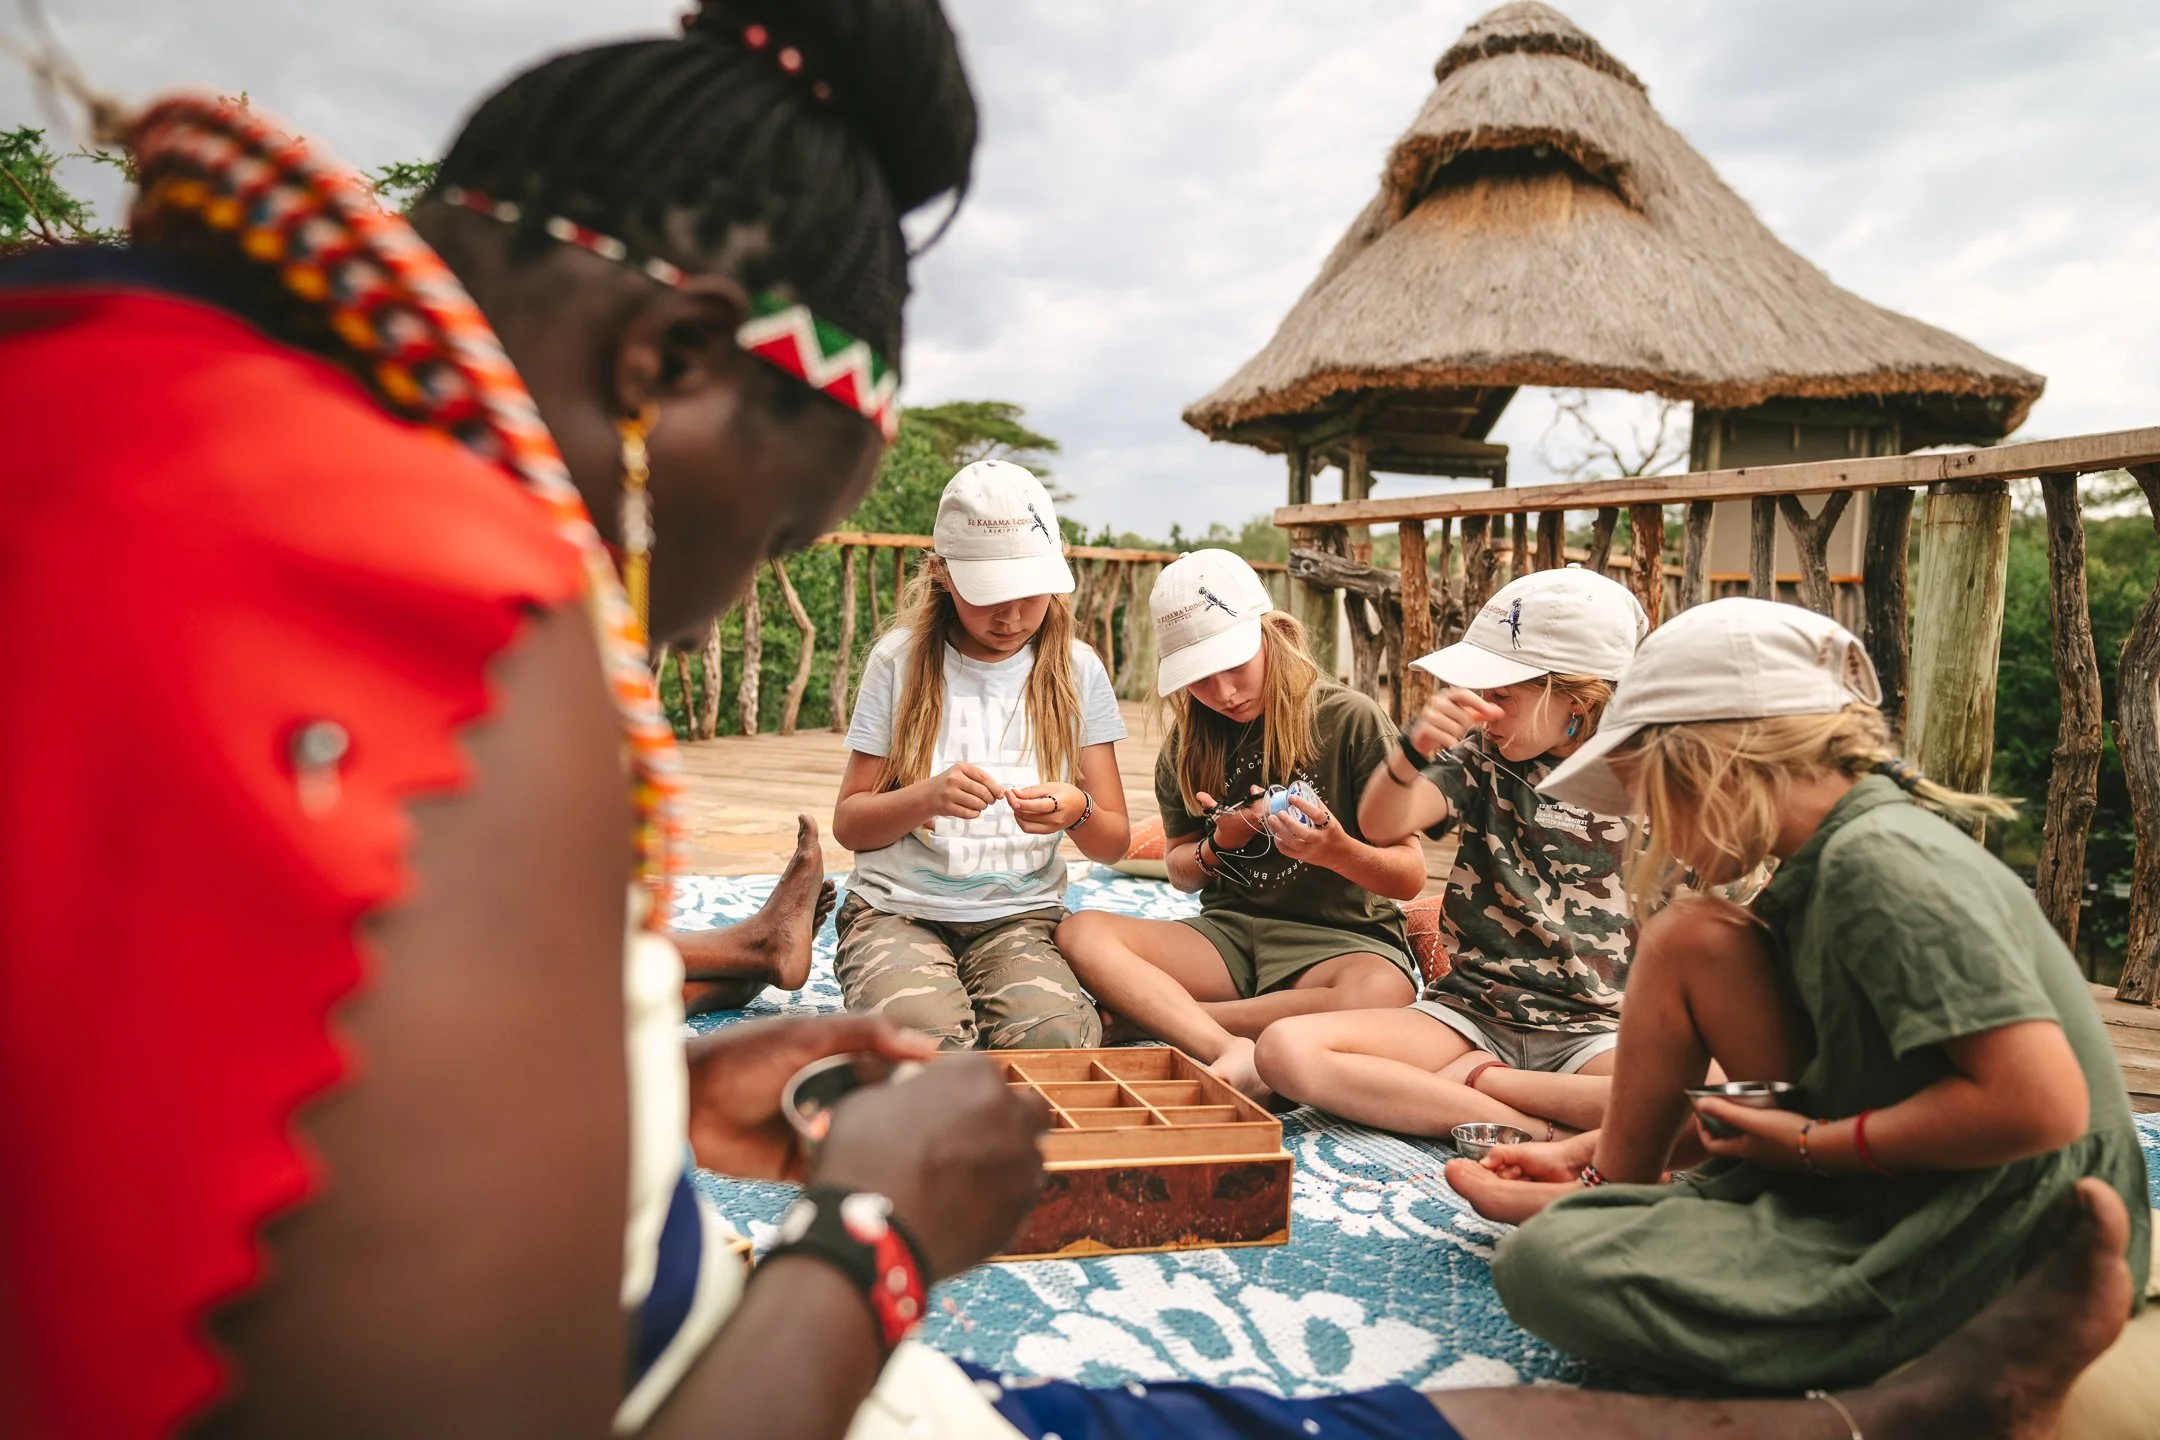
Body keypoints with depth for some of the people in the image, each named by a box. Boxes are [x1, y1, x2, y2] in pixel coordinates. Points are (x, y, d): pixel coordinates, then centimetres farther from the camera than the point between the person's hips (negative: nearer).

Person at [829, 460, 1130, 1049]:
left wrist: (1077, 812, -19)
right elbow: (848, 824, 0)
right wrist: (927, 797, -20)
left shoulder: (1076, 670, 4)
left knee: (1057, 1040, -30)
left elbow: (1114, 843, 5)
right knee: (926, 1037, -32)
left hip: (1019, 915, 2)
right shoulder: (902, 658, 0)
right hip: (899, 909, -1)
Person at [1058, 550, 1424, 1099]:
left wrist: (1338, 851, -25)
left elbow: (1410, 877, -4)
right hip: (1229, 933, 3)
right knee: (1082, 932, -22)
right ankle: (1233, 1054, -38)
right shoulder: (1188, 743, 7)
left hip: (1337, 938, -3)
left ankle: (1154, 1013, -24)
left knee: (1382, 993, -39)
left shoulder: (1351, 720, -6)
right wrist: (1218, 844, -6)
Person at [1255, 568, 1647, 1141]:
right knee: (1287, 1049, -24)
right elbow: (1381, 824, -14)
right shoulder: (1480, 758, 3)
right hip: (1471, 1011, 2)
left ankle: (1473, 1079, -15)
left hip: (1595, 1031, -1)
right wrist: (1414, 748, -33)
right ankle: (1542, 1136, -24)